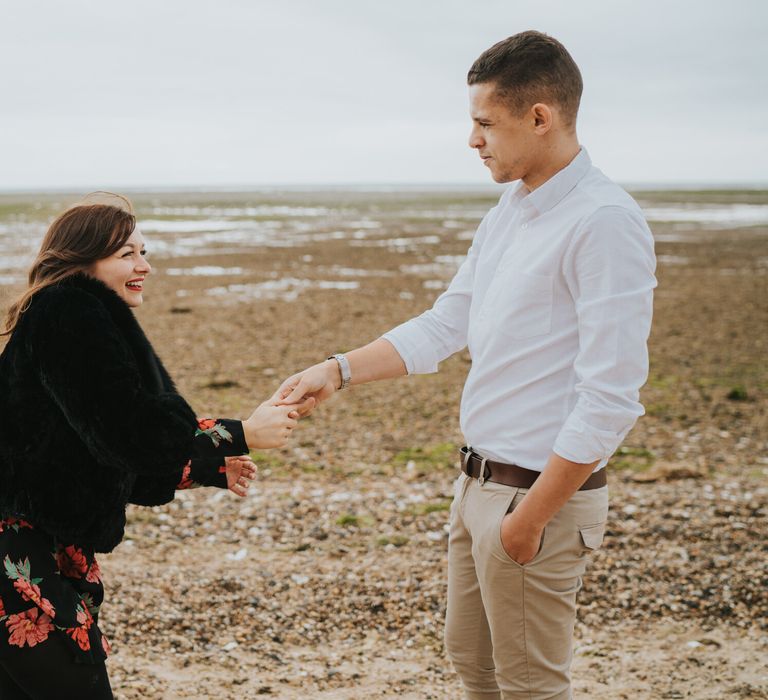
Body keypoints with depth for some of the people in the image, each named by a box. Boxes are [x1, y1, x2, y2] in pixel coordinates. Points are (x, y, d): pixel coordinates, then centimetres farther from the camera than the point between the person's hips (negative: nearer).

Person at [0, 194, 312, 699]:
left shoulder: (78, 316, 18)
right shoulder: (70, 314, -12)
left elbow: (110, 459, 20)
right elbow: (126, 427, -21)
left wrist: (207, 470, 14)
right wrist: (241, 435, -15)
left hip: (48, 552, 10)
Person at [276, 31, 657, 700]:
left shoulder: (605, 223, -20)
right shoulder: (510, 210, 9)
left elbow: (610, 398, -24)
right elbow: (444, 325, 16)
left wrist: (530, 516, -21)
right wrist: (339, 370, 7)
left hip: (540, 494, -9)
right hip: (479, 483, 9)